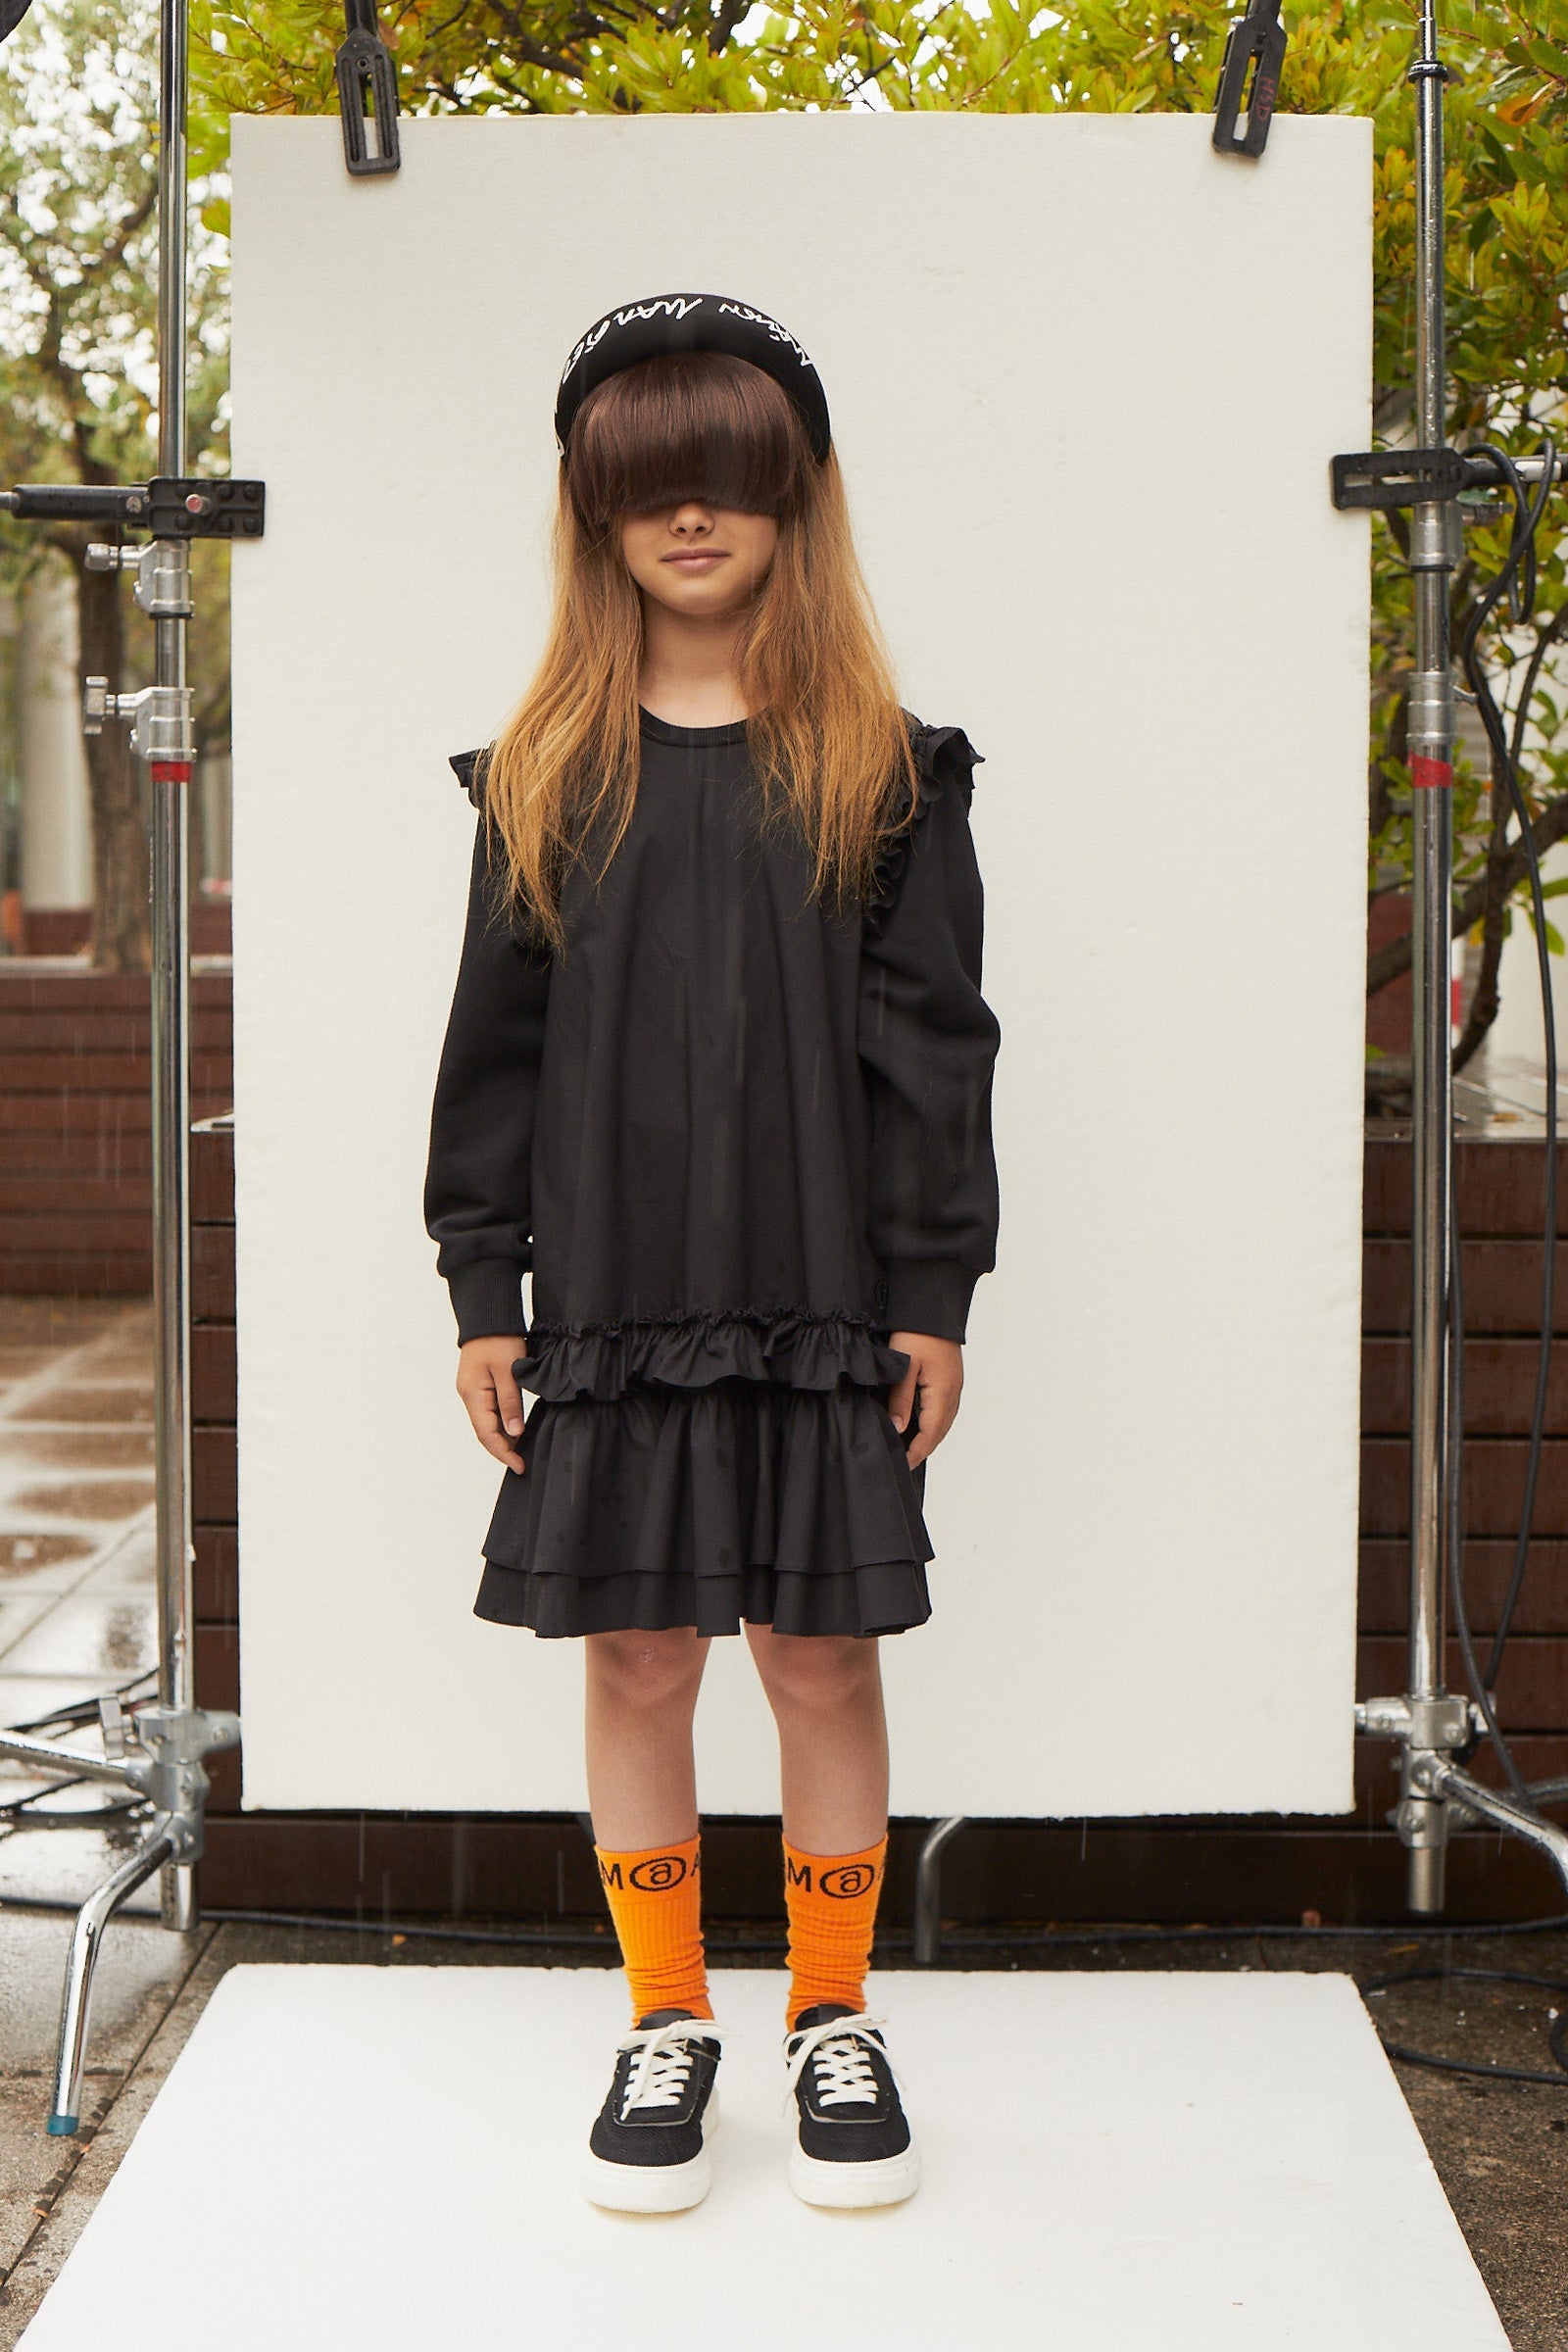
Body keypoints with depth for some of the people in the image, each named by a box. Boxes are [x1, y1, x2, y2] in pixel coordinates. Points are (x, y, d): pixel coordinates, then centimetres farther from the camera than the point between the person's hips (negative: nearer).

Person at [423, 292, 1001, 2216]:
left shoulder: (880, 767, 2)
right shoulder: (545, 773, 6)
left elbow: (934, 1041, 1)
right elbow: (495, 1041, 7)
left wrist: (934, 1291, -3)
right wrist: (482, 1288, 3)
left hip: (822, 1299, -1)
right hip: (614, 1299, 1)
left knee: (822, 1660, 5)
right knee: (636, 1661, 7)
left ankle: (835, 2022, 24)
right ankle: (666, 2026, 24)